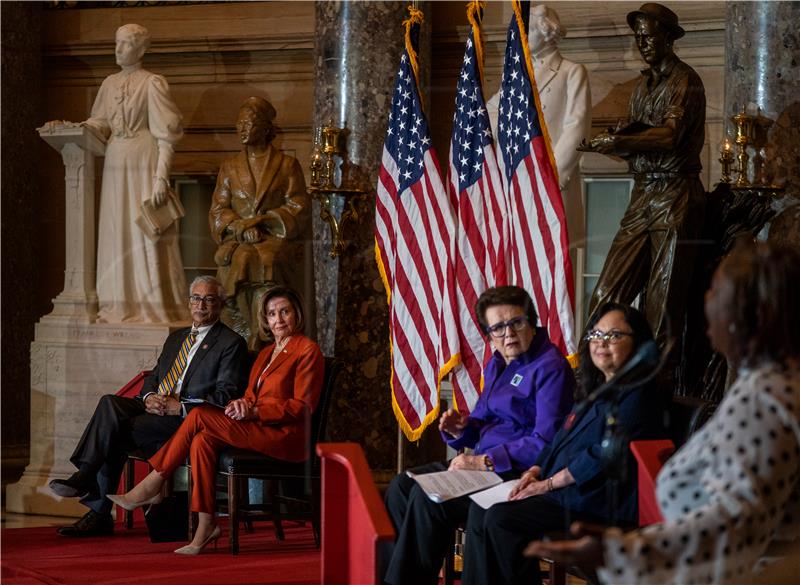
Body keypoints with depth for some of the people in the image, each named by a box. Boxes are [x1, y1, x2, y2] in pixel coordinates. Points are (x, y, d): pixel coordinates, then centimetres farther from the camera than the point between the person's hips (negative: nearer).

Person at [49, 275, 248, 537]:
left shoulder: (232, 343, 1)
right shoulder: (176, 338, 26)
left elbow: (226, 396, -8)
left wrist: (181, 407, -18)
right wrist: (148, 397, -2)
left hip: (188, 419, -7)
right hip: (155, 408, 7)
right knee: (110, 403, -23)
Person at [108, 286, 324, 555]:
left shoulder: (307, 350, -2)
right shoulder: (266, 353, 24)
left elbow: (302, 407, -9)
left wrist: (254, 411, -16)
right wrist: (242, 404, -5)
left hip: (288, 436, -8)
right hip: (259, 432, 8)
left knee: (200, 416, -20)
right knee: (202, 441, -21)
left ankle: (154, 484, -12)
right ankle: (205, 527, -24)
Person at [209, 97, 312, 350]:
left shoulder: (287, 165, 11)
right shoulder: (230, 167, 19)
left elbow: (299, 208, 1)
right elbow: (218, 211, 11)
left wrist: (260, 221, -12)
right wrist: (241, 227, -11)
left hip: (276, 237, -2)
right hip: (238, 240, 2)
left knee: (266, 260, -34)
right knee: (240, 259, -32)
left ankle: (261, 346, -35)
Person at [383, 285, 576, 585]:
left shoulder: (550, 367, -14)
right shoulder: (497, 364, 15)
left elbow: (545, 442, -21)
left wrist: (484, 462, -23)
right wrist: (460, 428, -1)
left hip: (520, 472, -10)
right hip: (485, 462, 10)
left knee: (427, 498, -22)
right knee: (402, 487, -3)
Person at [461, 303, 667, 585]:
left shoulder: (637, 397, -10)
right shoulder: (597, 392, 21)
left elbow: (606, 455, -19)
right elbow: (561, 442, 24)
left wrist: (548, 484, -14)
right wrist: (535, 471, 3)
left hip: (600, 506, -10)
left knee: (501, 518, -21)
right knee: (481, 509, -2)